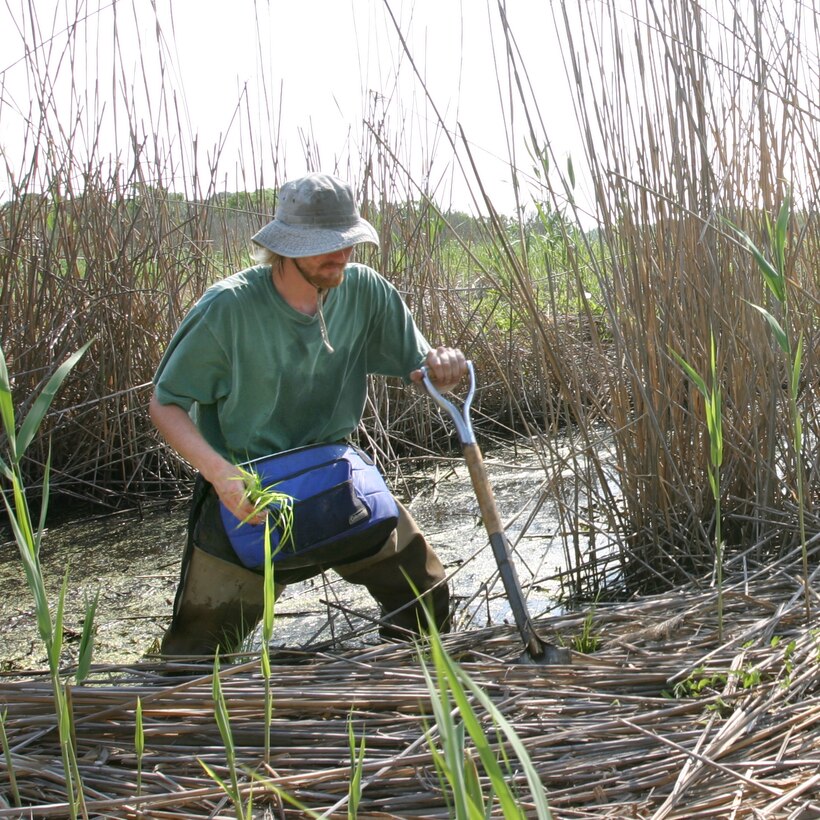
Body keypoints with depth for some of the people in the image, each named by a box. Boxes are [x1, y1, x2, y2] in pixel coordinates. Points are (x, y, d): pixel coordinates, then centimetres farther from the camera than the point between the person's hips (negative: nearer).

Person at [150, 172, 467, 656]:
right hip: (244, 490, -4)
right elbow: (166, 404, -13)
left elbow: (419, 369, -3)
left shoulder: (364, 291, -9)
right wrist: (218, 470, -30)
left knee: (427, 595, 8)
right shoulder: (230, 307, -20)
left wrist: (443, 367, -28)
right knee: (201, 643, -3)